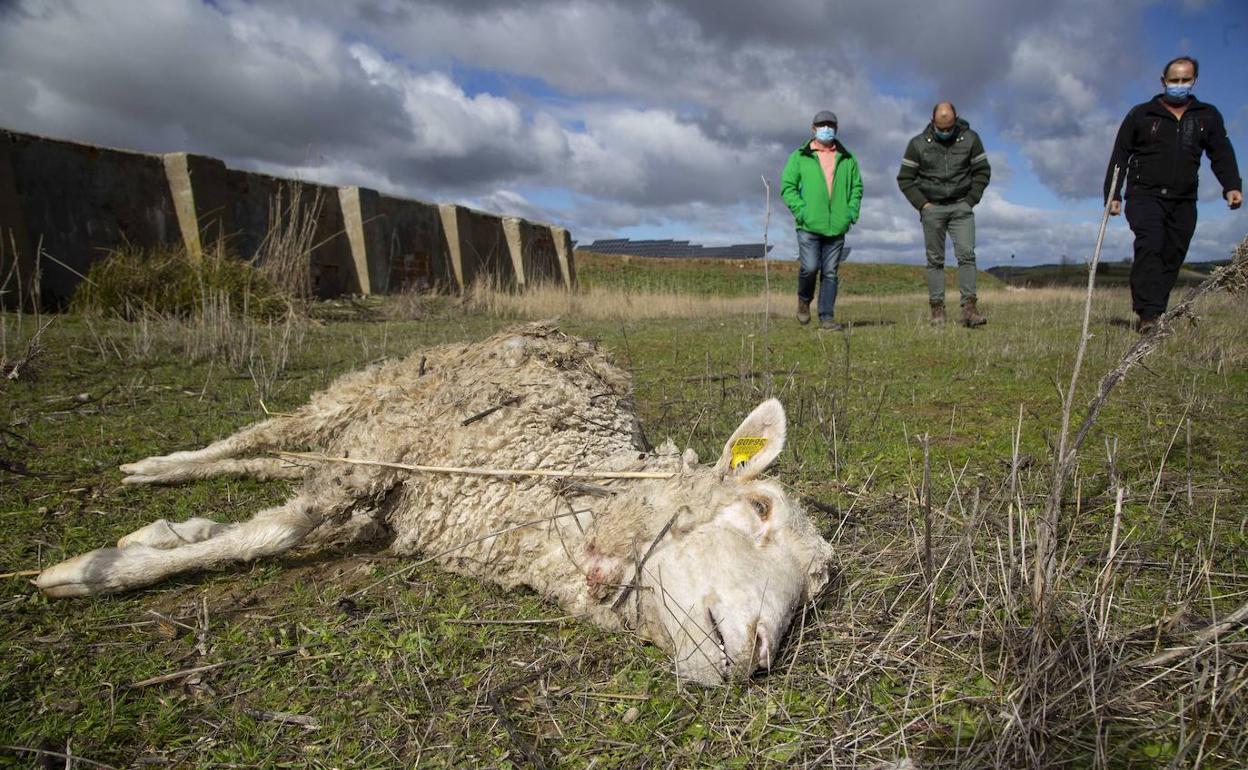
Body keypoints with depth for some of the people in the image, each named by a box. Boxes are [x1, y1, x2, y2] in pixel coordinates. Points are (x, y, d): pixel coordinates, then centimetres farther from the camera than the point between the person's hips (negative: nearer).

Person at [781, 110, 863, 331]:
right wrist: (801, 211, -10)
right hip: (809, 226, -3)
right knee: (810, 267, -12)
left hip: (837, 227, 3)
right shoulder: (800, 157, 6)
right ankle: (804, 300, 17)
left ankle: (827, 317, 7)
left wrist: (852, 212, 3)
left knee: (830, 272, 3)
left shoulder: (847, 159, 15)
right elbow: (787, 186, 2)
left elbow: (857, 186, 18)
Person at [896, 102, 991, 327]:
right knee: (935, 260, 1)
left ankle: (969, 308, -13)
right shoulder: (918, 144, -1)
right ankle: (937, 311, 3)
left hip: (961, 207, 1)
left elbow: (982, 171, 9)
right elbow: (905, 178, 3)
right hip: (932, 208, 0)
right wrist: (922, 204, -5)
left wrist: (971, 200, 0)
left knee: (966, 254, -11)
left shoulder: (970, 139, 2)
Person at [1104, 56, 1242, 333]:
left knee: (1172, 259, 1)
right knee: (1150, 247, -24)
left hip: (1183, 202, 4)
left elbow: (1222, 154, 10)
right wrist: (1112, 195, -3)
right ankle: (1148, 314, -31)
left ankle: (1153, 319, 5)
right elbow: (1119, 157, 6)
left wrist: (1232, 186, -7)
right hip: (1145, 196, -4)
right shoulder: (1141, 115, 8)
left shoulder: (1208, 116, 15)